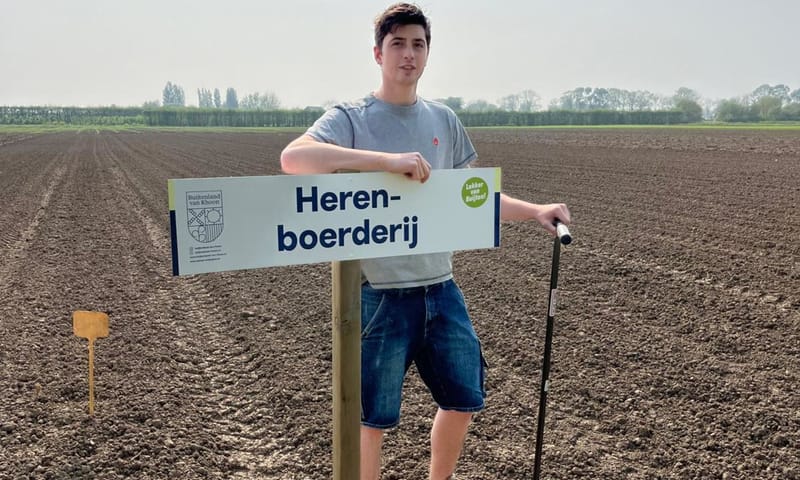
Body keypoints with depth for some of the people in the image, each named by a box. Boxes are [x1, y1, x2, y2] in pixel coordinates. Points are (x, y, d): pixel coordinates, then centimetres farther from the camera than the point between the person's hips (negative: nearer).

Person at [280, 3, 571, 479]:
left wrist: (535, 211, 10)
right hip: (381, 296, -6)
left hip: (442, 290, 6)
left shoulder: (444, 120, 10)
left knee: (464, 401, 17)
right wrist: (387, 159, -34)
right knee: (373, 418, 7)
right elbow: (293, 158, -27)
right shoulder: (351, 118, -7)